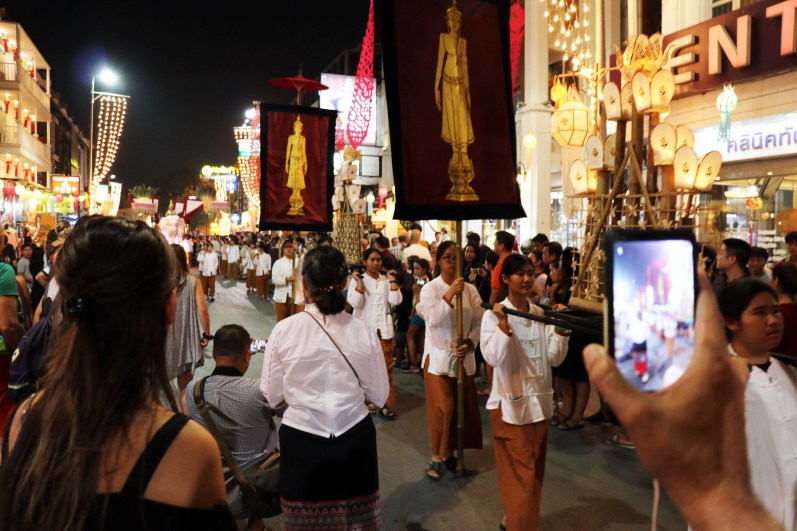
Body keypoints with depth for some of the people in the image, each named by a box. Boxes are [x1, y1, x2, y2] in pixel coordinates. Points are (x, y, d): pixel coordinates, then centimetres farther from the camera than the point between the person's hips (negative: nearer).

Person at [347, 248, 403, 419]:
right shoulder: (357, 280, -1)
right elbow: (355, 303, -14)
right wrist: (360, 281, -16)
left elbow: (396, 301, -6)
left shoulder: (386, 280, 6)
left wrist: (392, 279, -7)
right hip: (363, 329, -2)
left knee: (386, 367, 2)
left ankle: (385, 404, 9)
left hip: (383, 329, 2)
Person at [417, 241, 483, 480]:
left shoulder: (470, 289, 3)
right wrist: (449, 294, -26)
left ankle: (450, 453, 25)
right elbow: (433, 319, -19)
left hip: (464, 357, 4)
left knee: (465, 408, 8)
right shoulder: (430, 288, -5)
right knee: (442, 409, -4)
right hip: (439, 356, -4)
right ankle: (437, 456, 12)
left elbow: (479, 322, 2)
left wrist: (469, 343, -13)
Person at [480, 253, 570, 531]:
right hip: (510, 403, -6)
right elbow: (493, 358, -22)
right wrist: (503, 323, -30)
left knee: (534, 469, 18)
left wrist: (561, 326, -10)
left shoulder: (542, 314, 3)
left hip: (540, 401, 6)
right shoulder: (493, 315, -11)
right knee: (520, 472, 0)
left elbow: (554, 358, 0)